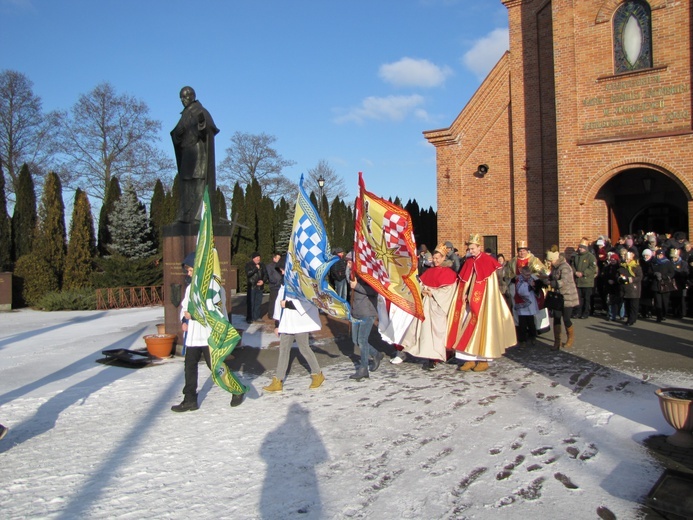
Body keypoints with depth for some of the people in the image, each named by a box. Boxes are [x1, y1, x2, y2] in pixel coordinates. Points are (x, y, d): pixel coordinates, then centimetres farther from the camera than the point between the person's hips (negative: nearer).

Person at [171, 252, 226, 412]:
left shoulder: (212, 283, -13)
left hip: (209, 334, -8)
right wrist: (184, 320, -1)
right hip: (192, 334, 8)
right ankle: (190, 400, 18)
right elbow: (184, 305, 18)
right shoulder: (191, 285, 14)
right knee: (190, 366, 9)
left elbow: (216, 309, -20)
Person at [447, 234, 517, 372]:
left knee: (481, 327, -2)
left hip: (482, 302, -5)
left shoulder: (487, 261, -8)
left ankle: (483, 360, 7)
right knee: (467, 328, 3)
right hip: (469, 301, 5)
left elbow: (491, 286, -8)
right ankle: (470, 359, 9)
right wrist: (464, 295, -2)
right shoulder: (468, 262, 8)